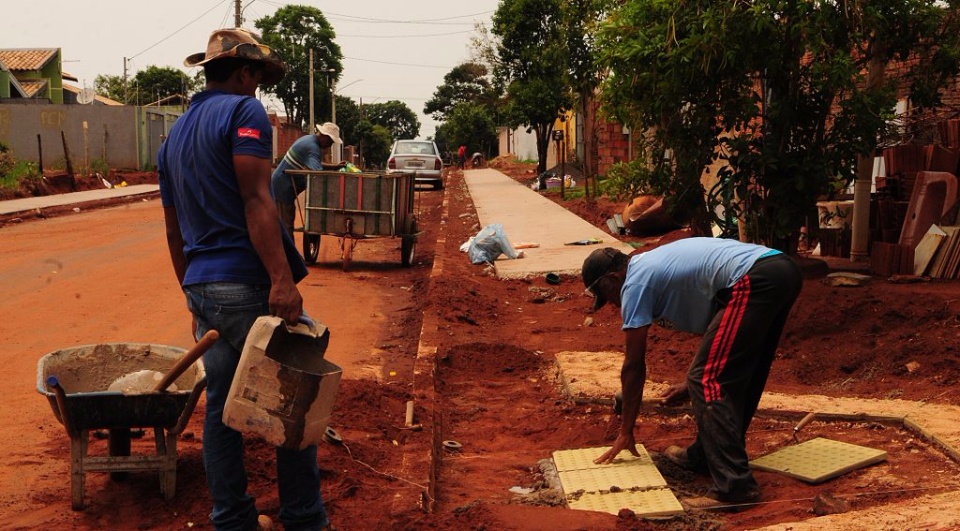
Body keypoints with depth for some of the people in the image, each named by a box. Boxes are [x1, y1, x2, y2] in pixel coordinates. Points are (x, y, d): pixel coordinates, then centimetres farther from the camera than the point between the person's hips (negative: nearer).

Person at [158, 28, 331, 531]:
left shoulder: (174, 136, 20)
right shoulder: (243, 111, -5)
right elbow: (256, 199, -19)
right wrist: (282, 279, -26)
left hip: (202, 287, 8)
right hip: (250, 282, -8)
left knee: (221, 407, 11)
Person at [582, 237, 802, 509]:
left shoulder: (636, 282, 4)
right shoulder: (657, 265, 29)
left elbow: (634, 366, 7)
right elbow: (718, 329, 35)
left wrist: (625, 431, 15)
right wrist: (693, 384, 37)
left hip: (754, 281, -10)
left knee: (709, 382, -8)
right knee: (737, 379, 20)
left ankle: (734, 485, -11)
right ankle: (706, 456, 31)